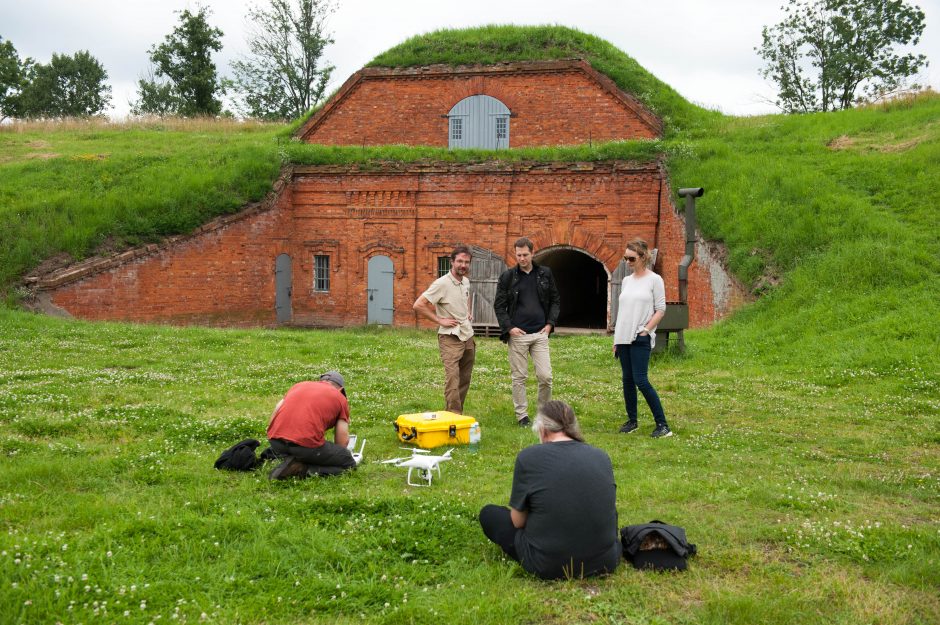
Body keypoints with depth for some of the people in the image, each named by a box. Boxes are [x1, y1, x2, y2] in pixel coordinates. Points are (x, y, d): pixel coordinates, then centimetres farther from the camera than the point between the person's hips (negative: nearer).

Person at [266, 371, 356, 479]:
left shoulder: (299, 385, 26)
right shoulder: (340, 398, 16)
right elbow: (343, 441, 12)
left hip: (275, 442, 6)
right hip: (306, 444, -6)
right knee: (348, 462, 14)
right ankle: (303, 469, -5)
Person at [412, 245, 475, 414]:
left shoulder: (466, 282, 10)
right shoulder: (441, 284, -14)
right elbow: (418, 305, -18)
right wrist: (439, 320, -16)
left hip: (468, 336, 8)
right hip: (450, 338, -8)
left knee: (465, 380, 12)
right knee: (452, 378, -16)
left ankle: (459, 412, 23)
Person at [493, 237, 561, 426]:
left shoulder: (545, 274, 7)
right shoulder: (507, 276, 1)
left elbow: (555, 300, 14)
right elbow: (499, 305, 2)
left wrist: (550, 323, 2)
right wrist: (509, 327, -8)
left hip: (540, 333, 1)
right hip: (517, 334, -1)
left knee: (545, 376, -2)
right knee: (519, 377, 4)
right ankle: (522, 415, 15)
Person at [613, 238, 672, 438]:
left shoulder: (654, 280, -3)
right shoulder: (626, 281, 14)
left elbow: (660, 309, -5)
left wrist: (646, 330, -15)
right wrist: (616, 339, 15)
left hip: (641, 339, -6)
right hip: (624, 338, 6)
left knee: (641, 380, -12)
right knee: (627, 380, 8)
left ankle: (662, 424, -5)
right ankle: (632, 420, 18)